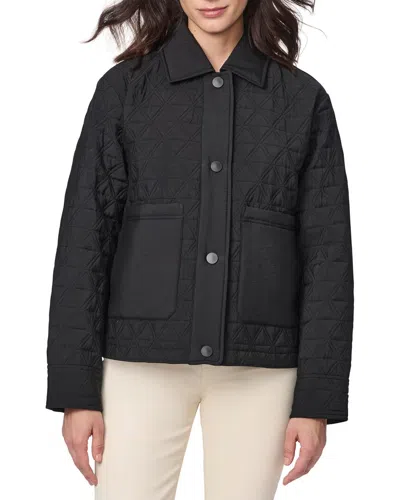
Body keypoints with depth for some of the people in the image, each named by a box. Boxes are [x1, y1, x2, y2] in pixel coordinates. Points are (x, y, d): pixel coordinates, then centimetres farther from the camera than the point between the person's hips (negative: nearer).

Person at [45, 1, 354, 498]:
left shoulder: (304, 100, 4)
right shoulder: (124, 88, 2)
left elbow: (327, 253, 2)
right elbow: (84, 240, 0)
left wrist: (317, 399, -2)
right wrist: (76, 390, -4)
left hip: (258, 366, 1)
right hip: (145, 359, 0)